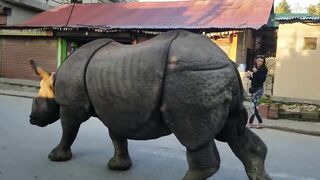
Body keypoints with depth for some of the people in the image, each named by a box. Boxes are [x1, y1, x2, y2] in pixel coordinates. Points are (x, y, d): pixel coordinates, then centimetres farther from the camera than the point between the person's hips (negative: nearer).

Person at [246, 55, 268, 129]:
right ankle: (260, 123, 14)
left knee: (253, 105, -11)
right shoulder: (254, 68, 12)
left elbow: (263, 79, -21)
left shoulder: (264, 69, -7)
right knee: (254, 106, 8)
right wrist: (250, 75, 3)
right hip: (253, 89, 8)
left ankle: (250, 123, -6)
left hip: (259, 89, -8)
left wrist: (256, 72, -23)